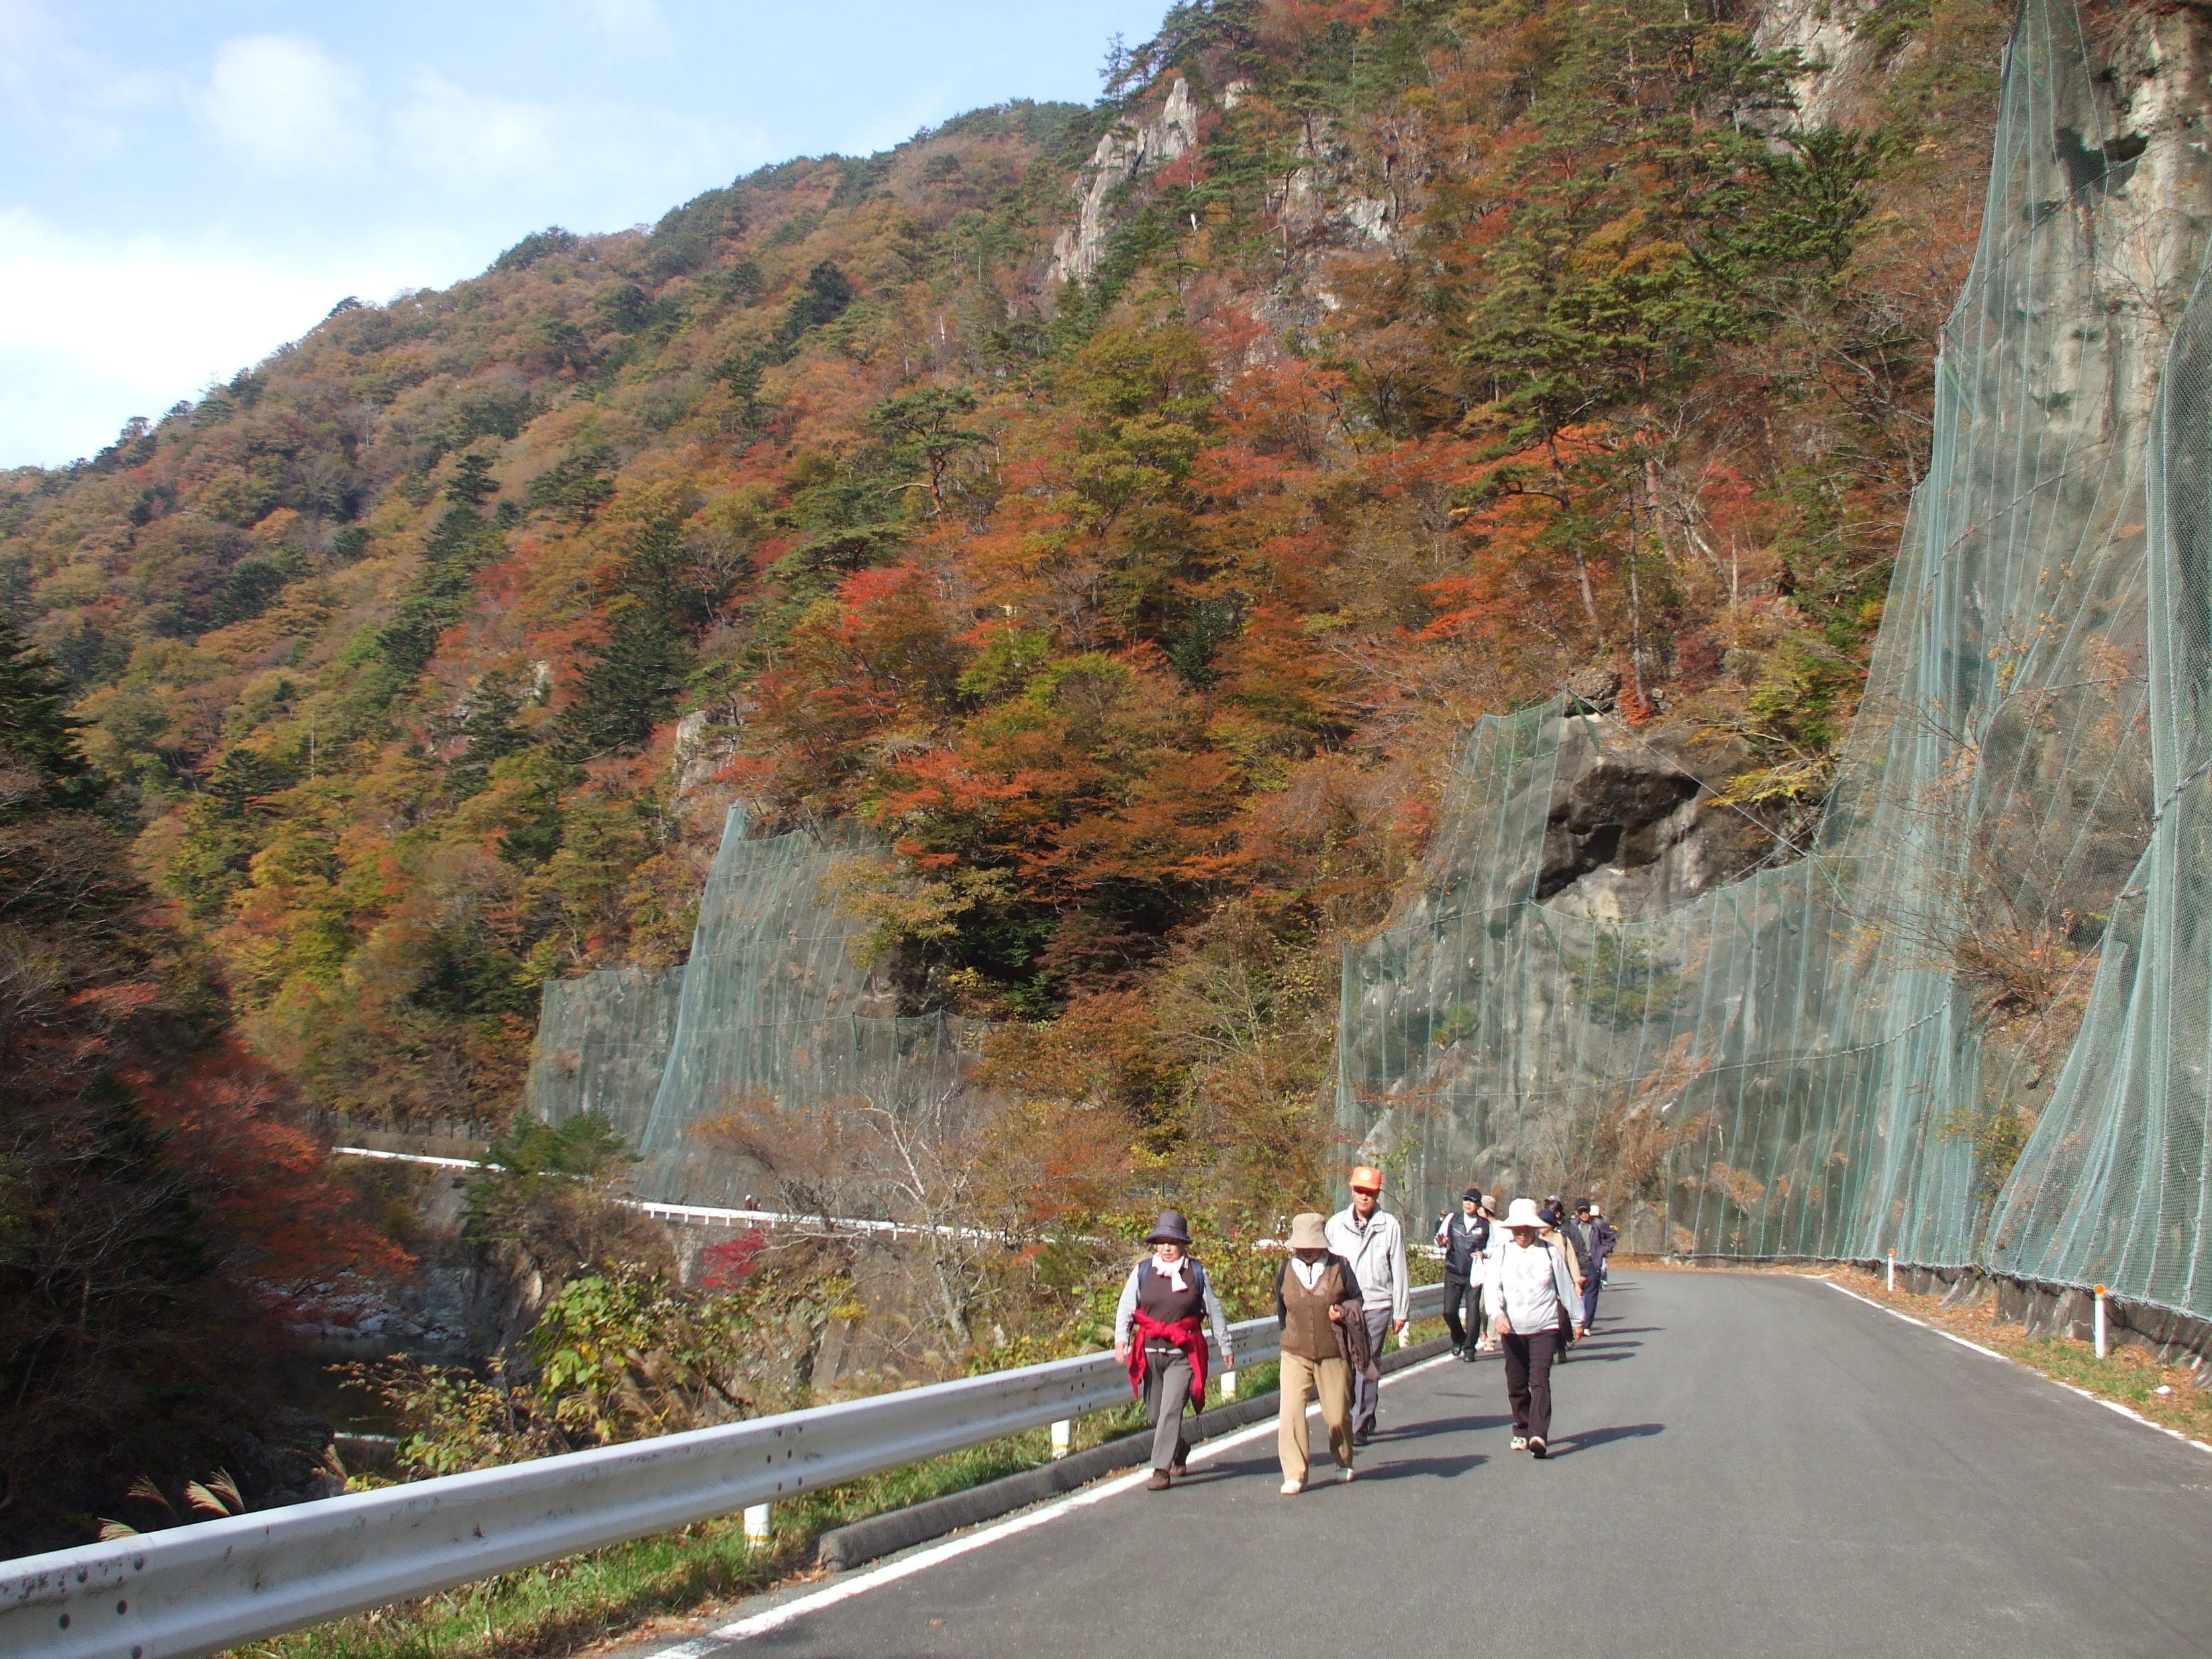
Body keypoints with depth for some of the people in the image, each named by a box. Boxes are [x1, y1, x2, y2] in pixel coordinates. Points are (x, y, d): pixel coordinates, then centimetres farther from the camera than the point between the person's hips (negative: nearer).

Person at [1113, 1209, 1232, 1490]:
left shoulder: (1196, 1272, 2)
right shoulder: (1142, 1271, 3)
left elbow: (1214, 1310, 9)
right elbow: (1126, 1307, 1)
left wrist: (1225, 1346, 12)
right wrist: (1121, 1337, -15)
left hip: (1183, 1353, -3)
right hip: (1150, 1351, 3)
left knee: (1171, 1410, -13)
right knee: (1154, 1414, 12)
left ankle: (1161, 1469, -10)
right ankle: (1179, 1449, 39)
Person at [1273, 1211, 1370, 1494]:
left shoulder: (1340, 1267, -3)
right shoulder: (1285, 1271, 3)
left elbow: (1357, 1300, 7)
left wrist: (1344, 1312, -13)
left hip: (1334, 1354, -1)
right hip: (1295, 1355, 1)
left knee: (1338, 1415, 8)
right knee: (1290, 1414, -13)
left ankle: (1343, 1462, 35)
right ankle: (1294, 1475, -4)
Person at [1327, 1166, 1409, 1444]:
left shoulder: (1390, 1226, 2)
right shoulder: (1336, 1224, 8)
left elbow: (1399, 1271, 5)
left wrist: (1401, 1312, 4)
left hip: (1377, 1306, -2)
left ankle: (1360, 1426, 4)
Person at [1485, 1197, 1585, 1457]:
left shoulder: (1550, 1252, 1)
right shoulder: (1503, 1253, 3)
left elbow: (1566, 1287, 9)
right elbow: (1493, 1287, -3)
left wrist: (1576, 1319, 14)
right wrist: (1497, 1313, -22)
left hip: (1544, 1328, -2)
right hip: (1512, 1329, 2)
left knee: (1539, 1381, -13)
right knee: (1516, 1384, 8)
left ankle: (1539, 1435, -21)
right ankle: (1522, 1431, 24)